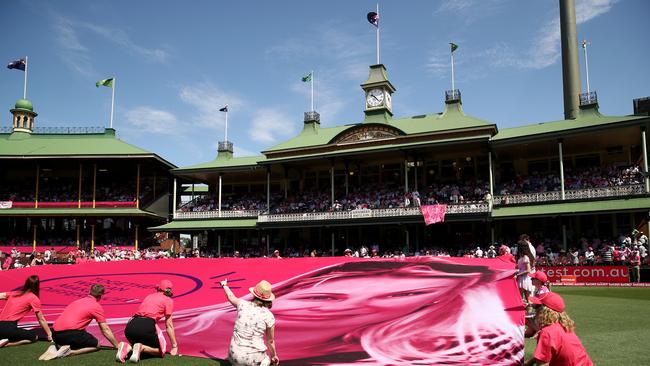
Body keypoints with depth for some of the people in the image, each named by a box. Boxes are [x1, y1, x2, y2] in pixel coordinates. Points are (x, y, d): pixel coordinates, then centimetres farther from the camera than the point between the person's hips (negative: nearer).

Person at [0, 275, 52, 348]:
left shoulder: (14, 293, 16)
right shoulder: (34, 298, -1)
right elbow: (41, 319, 3)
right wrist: (49, 334, 11)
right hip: (9, 328, -7)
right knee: (34, 336, 13)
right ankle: (6, 343, -4)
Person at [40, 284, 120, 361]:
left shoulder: (77, 301, 24)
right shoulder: (97, 307, 3)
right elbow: (105, 330, 5)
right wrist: (117, 346, 16)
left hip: (56, 335, 7)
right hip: (70, 333, -7)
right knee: (96, 345, 13)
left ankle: (56, 348, 6)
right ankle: (70, 352, -10)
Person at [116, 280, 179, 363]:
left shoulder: (149, 296, 29)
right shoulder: (168, 300, 12)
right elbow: (169, 325, 10)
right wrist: (174, 346, 16)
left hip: (130, 327, 6)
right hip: (146, 327, -5)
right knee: (161, 351, 15)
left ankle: (128, 347, -3)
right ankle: (141, 348, -12)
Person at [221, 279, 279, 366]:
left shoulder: (243, 305, -3)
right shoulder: (269, 316, -8)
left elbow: (231, 297, 21)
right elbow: (270, 341, 5)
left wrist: (224, 285, 42)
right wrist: (274, 355, 25)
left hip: (235, 356, 3)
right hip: (254, 358, -3)